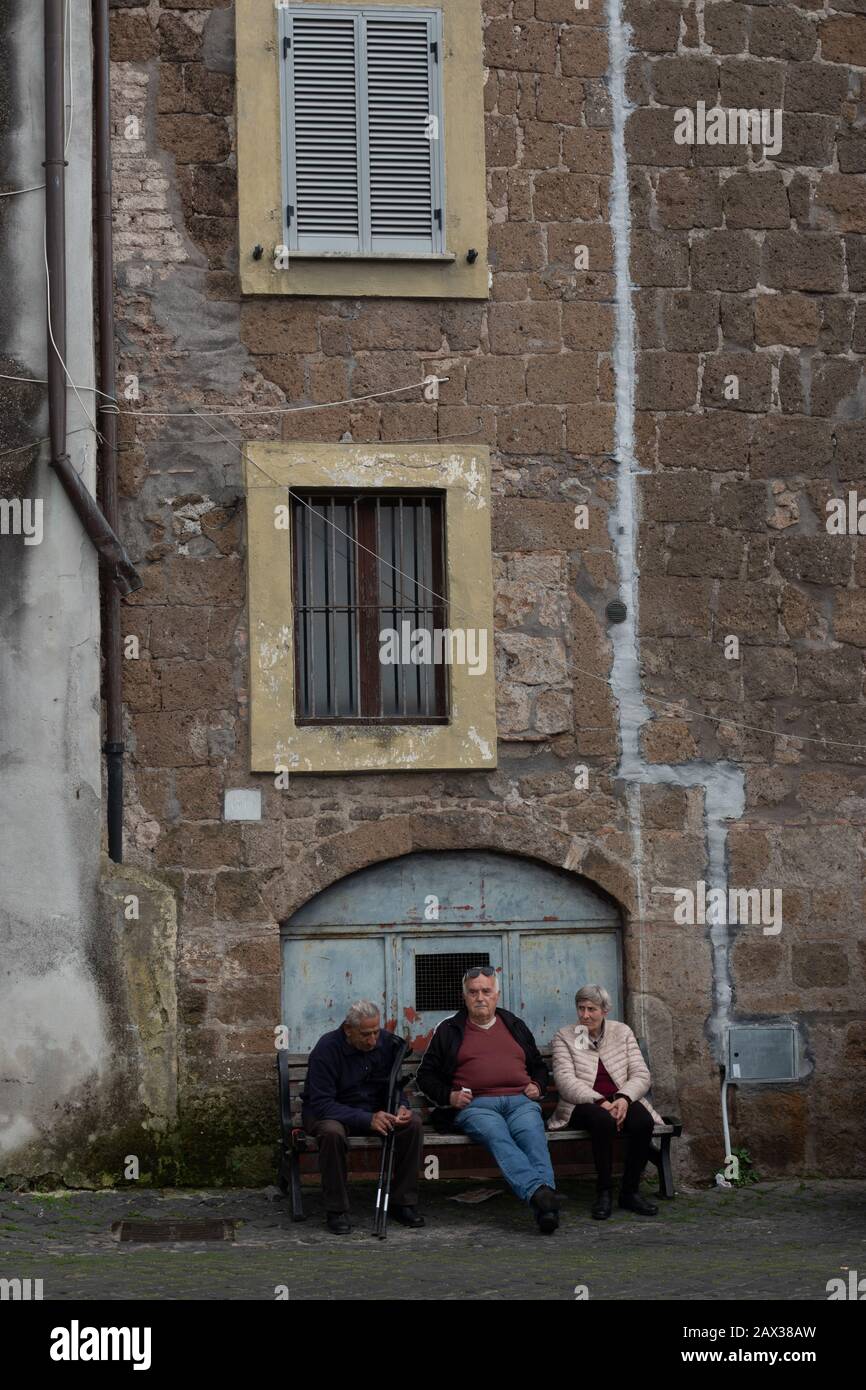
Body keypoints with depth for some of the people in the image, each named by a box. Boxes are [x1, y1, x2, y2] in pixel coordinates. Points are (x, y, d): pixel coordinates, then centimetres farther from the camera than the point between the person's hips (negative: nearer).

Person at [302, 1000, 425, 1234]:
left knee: (413, 1123, -22)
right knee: (332, 1132, -39)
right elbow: (321, 1103, -27)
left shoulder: (387, 1042, -6)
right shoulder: (327, 1049, -22)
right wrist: (367, 1119, -38)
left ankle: (402, 1203, -12)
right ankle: (336, 1210, -24)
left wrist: (401, 1107, -21)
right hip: (329, 1112, -4)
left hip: (375, 1110, 5)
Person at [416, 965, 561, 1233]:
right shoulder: (449, 1030, 20)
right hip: (475, 1104, -2)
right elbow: (426, 1075, 22)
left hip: (520, 1101, 2)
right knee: (498, 1138, -36)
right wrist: (449, 1096, 4)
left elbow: (538, 1066, 37)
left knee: (533, 1135, -33)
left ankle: (545, 1208, -53)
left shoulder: (515, 1026, 28)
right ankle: (538, 1192, -58)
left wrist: (537, 1086, 14)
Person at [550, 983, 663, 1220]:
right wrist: (601, 1102, -23)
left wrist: (624, 1099, -18)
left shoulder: (622, 1032, 11)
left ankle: (630, 1191, -15)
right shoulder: (564, 1037, 3)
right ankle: (603, 1192, -24)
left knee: (643, 1121, -30)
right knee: (604, 1120, -37)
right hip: (583, 1105, -3)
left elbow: (641, 1075, 3)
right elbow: (566, 1083, -10)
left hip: (621, 1100, 3)